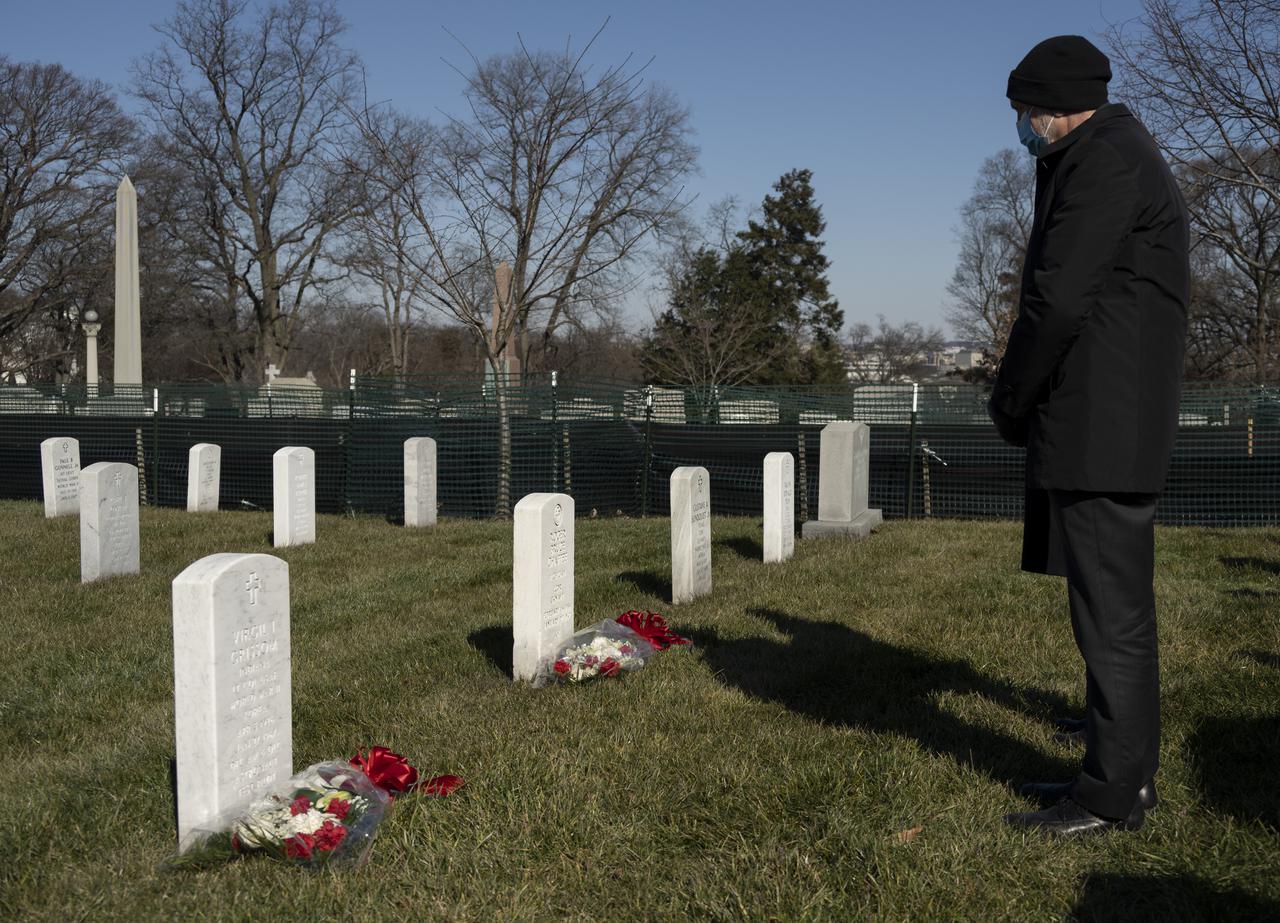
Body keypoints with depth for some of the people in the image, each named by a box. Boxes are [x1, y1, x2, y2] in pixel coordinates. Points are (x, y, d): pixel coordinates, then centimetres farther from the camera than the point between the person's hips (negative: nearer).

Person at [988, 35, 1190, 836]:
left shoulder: (1104, 162, -11)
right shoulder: (1124, 157, 23)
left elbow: (1058, 300, -17)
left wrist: (1010, 402, -7)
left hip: (1099, 430, -11)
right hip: (1112, 432, 11)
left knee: (1111, 610, -7)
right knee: (1114, 608, 14)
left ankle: (1114, 794, -1)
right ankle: (1125, 773, 22)